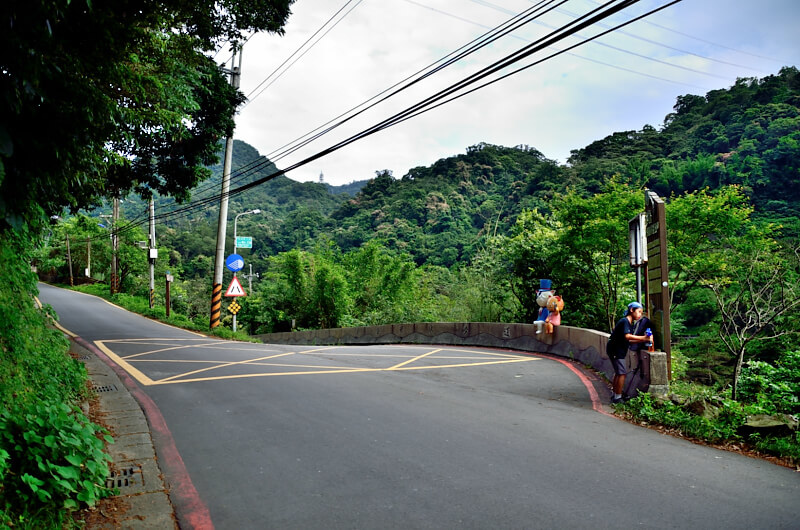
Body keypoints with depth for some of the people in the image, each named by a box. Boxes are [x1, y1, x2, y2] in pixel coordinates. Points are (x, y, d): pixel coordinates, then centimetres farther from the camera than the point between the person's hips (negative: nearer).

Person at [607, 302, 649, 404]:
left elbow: (629, 341, 12)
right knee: (622, 373, -10)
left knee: (618, 373, 18)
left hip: (617, 351, 10)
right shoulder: (624, 321, -16)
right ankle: (617, 398, -5)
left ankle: (615, 395, 28)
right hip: (615, 350, -10)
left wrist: (643, 340, 1)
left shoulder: (631, 323, 15)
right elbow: (627, 336, -31)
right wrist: (643, 338, -30)